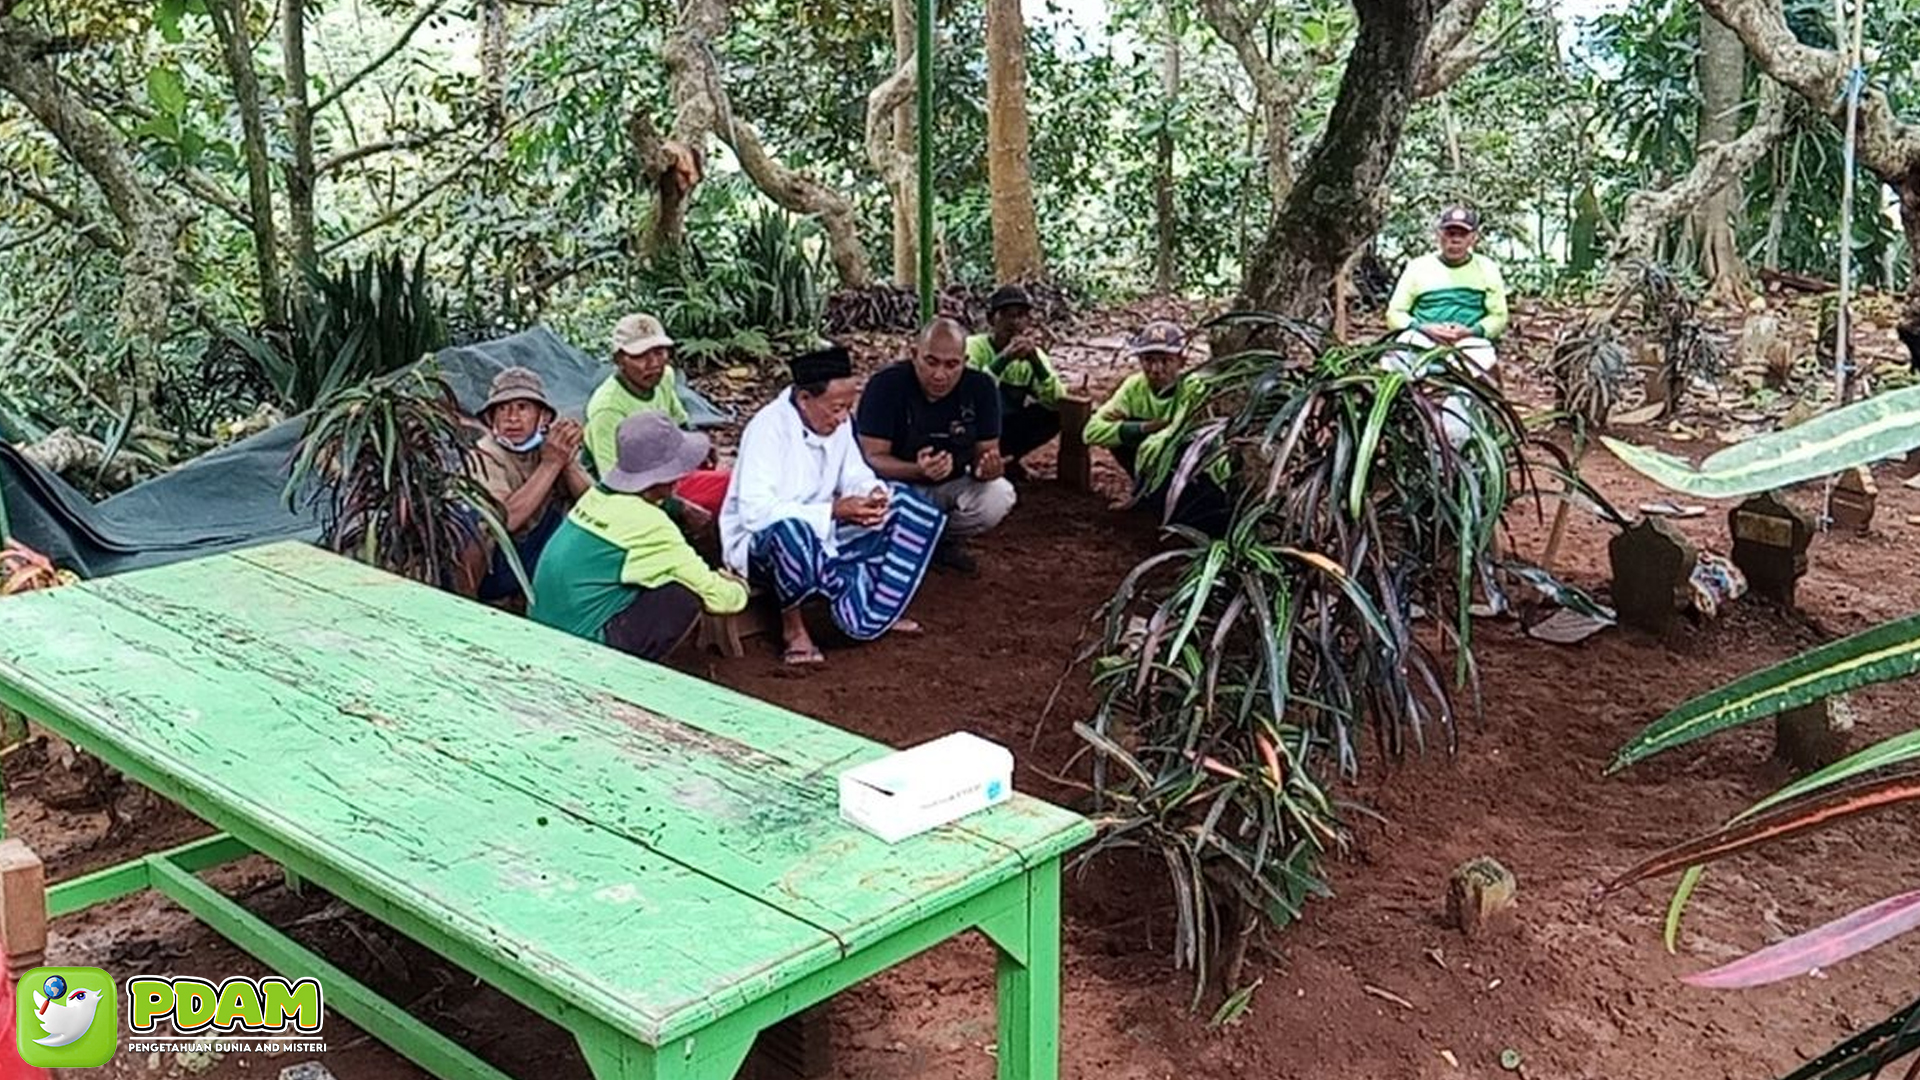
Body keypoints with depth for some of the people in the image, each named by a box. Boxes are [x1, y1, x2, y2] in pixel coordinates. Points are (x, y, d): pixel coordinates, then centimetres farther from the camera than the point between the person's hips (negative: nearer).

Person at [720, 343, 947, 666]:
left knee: (905, 504, -2)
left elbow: (854, 476, 12)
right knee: (790, 531, -43)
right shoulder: (768, 427, -24)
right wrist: (834, 511, -34)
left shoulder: (837, 422, -1)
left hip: (822, 536, 8)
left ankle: (875, 612, 1)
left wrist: (873, 494, -15)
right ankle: (792, 624, -16)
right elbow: (755, 511, -32)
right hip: (760, 543, -8)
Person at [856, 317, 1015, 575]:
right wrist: (918, 470, -43)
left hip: (950, 487, 3)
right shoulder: (886, 384, -21)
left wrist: (987, 467, -34)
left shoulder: (981, 387, -11)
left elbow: (985, 451, -7)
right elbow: (872, 457, -24)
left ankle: (942, 541, 5)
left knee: (999, 496, -25)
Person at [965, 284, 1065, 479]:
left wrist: (1034, 358, -28)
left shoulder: (1033, 353, -3)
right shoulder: (975, 346, -17)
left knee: (1055, 414, -17)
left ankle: (1005, 458, 1)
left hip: (1006, 429, 5)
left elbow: (1058, 401, -17)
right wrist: (1005, 357, -41)